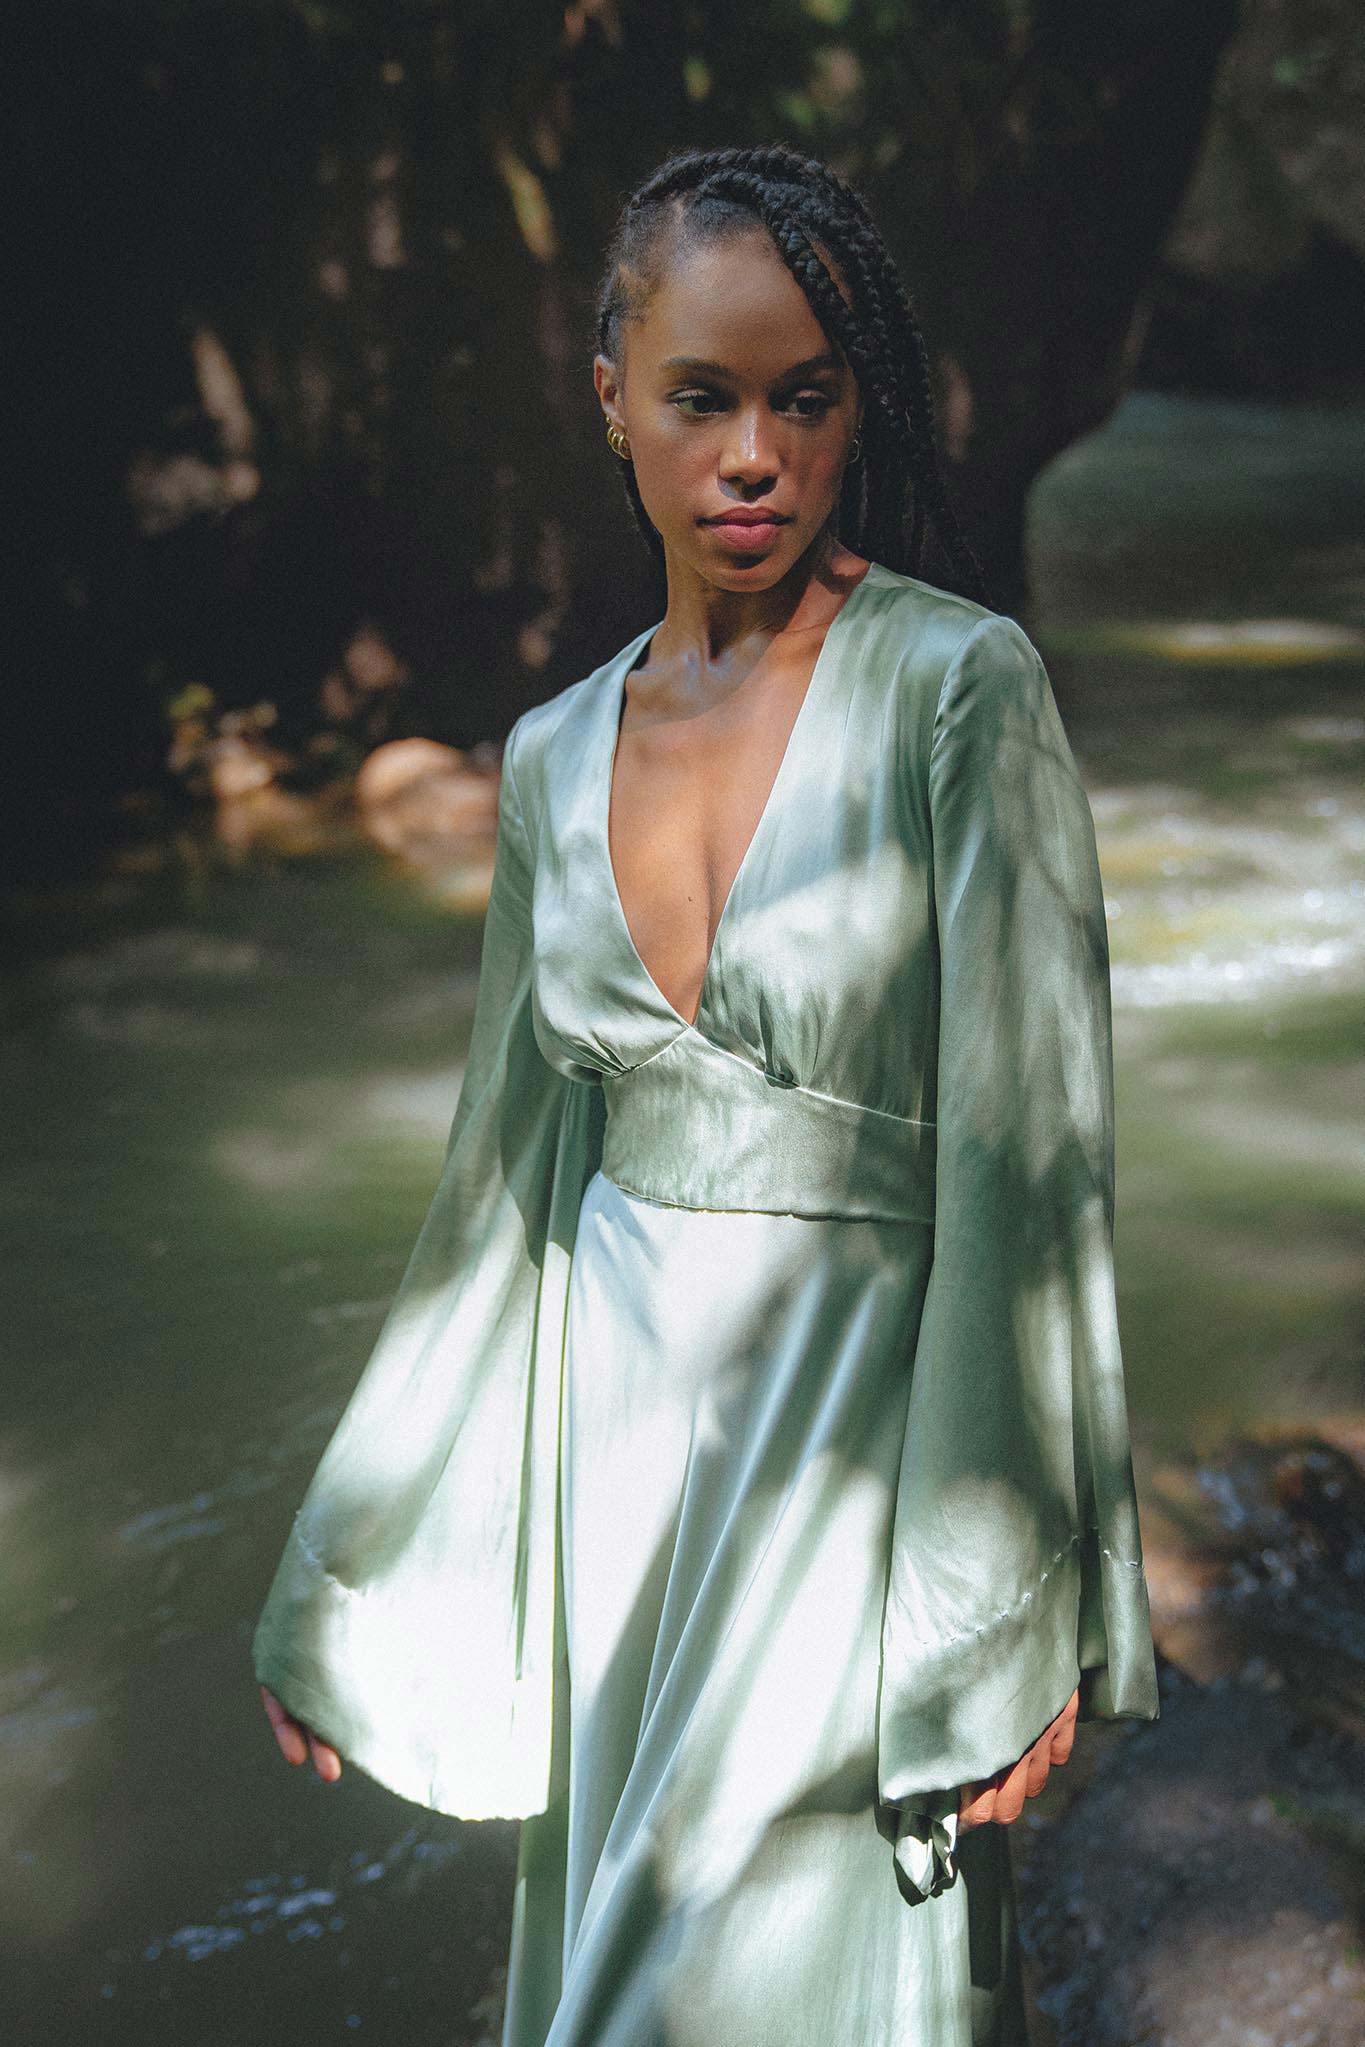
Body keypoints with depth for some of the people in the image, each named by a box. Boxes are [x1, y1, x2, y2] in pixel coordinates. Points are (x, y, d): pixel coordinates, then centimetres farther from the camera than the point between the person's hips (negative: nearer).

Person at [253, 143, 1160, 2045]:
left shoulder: (961, 689, -11)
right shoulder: (557, 756, 4)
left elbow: (1026, 1159, -13)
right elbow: (504, 1176, 9)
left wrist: (1003, 1613, -15)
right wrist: (344, 1581, 13)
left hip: (866, 1436, -5)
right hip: (623, 1434, 5)